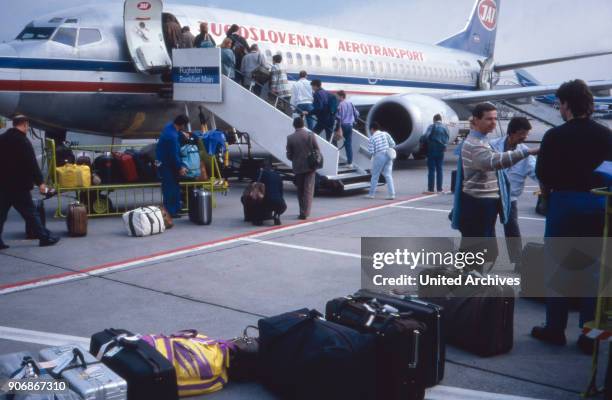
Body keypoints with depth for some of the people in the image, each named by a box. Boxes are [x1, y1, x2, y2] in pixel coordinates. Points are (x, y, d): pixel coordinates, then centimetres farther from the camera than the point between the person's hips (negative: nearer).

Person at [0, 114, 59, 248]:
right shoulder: (22, 140, -13)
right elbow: (32, 163, -17)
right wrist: (40, 182, -15)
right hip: (18, 184, -7)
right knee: (30, 212, -1)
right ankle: (45, 237, 4)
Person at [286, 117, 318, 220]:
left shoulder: (290, 138, -7)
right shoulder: (310, 135, -7)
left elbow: (289, 155, -3)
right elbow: (317, 150, -3)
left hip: (297, 167, 1)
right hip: (309, 166, -1)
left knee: (300, 190, 13)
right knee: (308, 190, 2)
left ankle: (302, 211, 18)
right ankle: (305, 212, -5)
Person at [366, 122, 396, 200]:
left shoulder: (372, 138, -7)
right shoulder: (385, 134, 5)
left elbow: (371, 152, -11)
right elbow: (393, 144, 4)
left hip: (379, 156, -4)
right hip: (388, 155, 4)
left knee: (375, 175, 8)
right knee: (388, 175, 5)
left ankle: (372, 194, 15)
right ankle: (391, 194, -1)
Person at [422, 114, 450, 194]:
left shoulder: (432, 126, -7)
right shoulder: (445, 128, 9)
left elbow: (426, 136, -18)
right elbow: (447, 140, 9)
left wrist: (421, 138, 1)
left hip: (432, 151, -4)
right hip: (441, 151, 4)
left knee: (431, 170, -2)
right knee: (439, 169, 10)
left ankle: (430, 189, -3)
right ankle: (439, 189, 11)